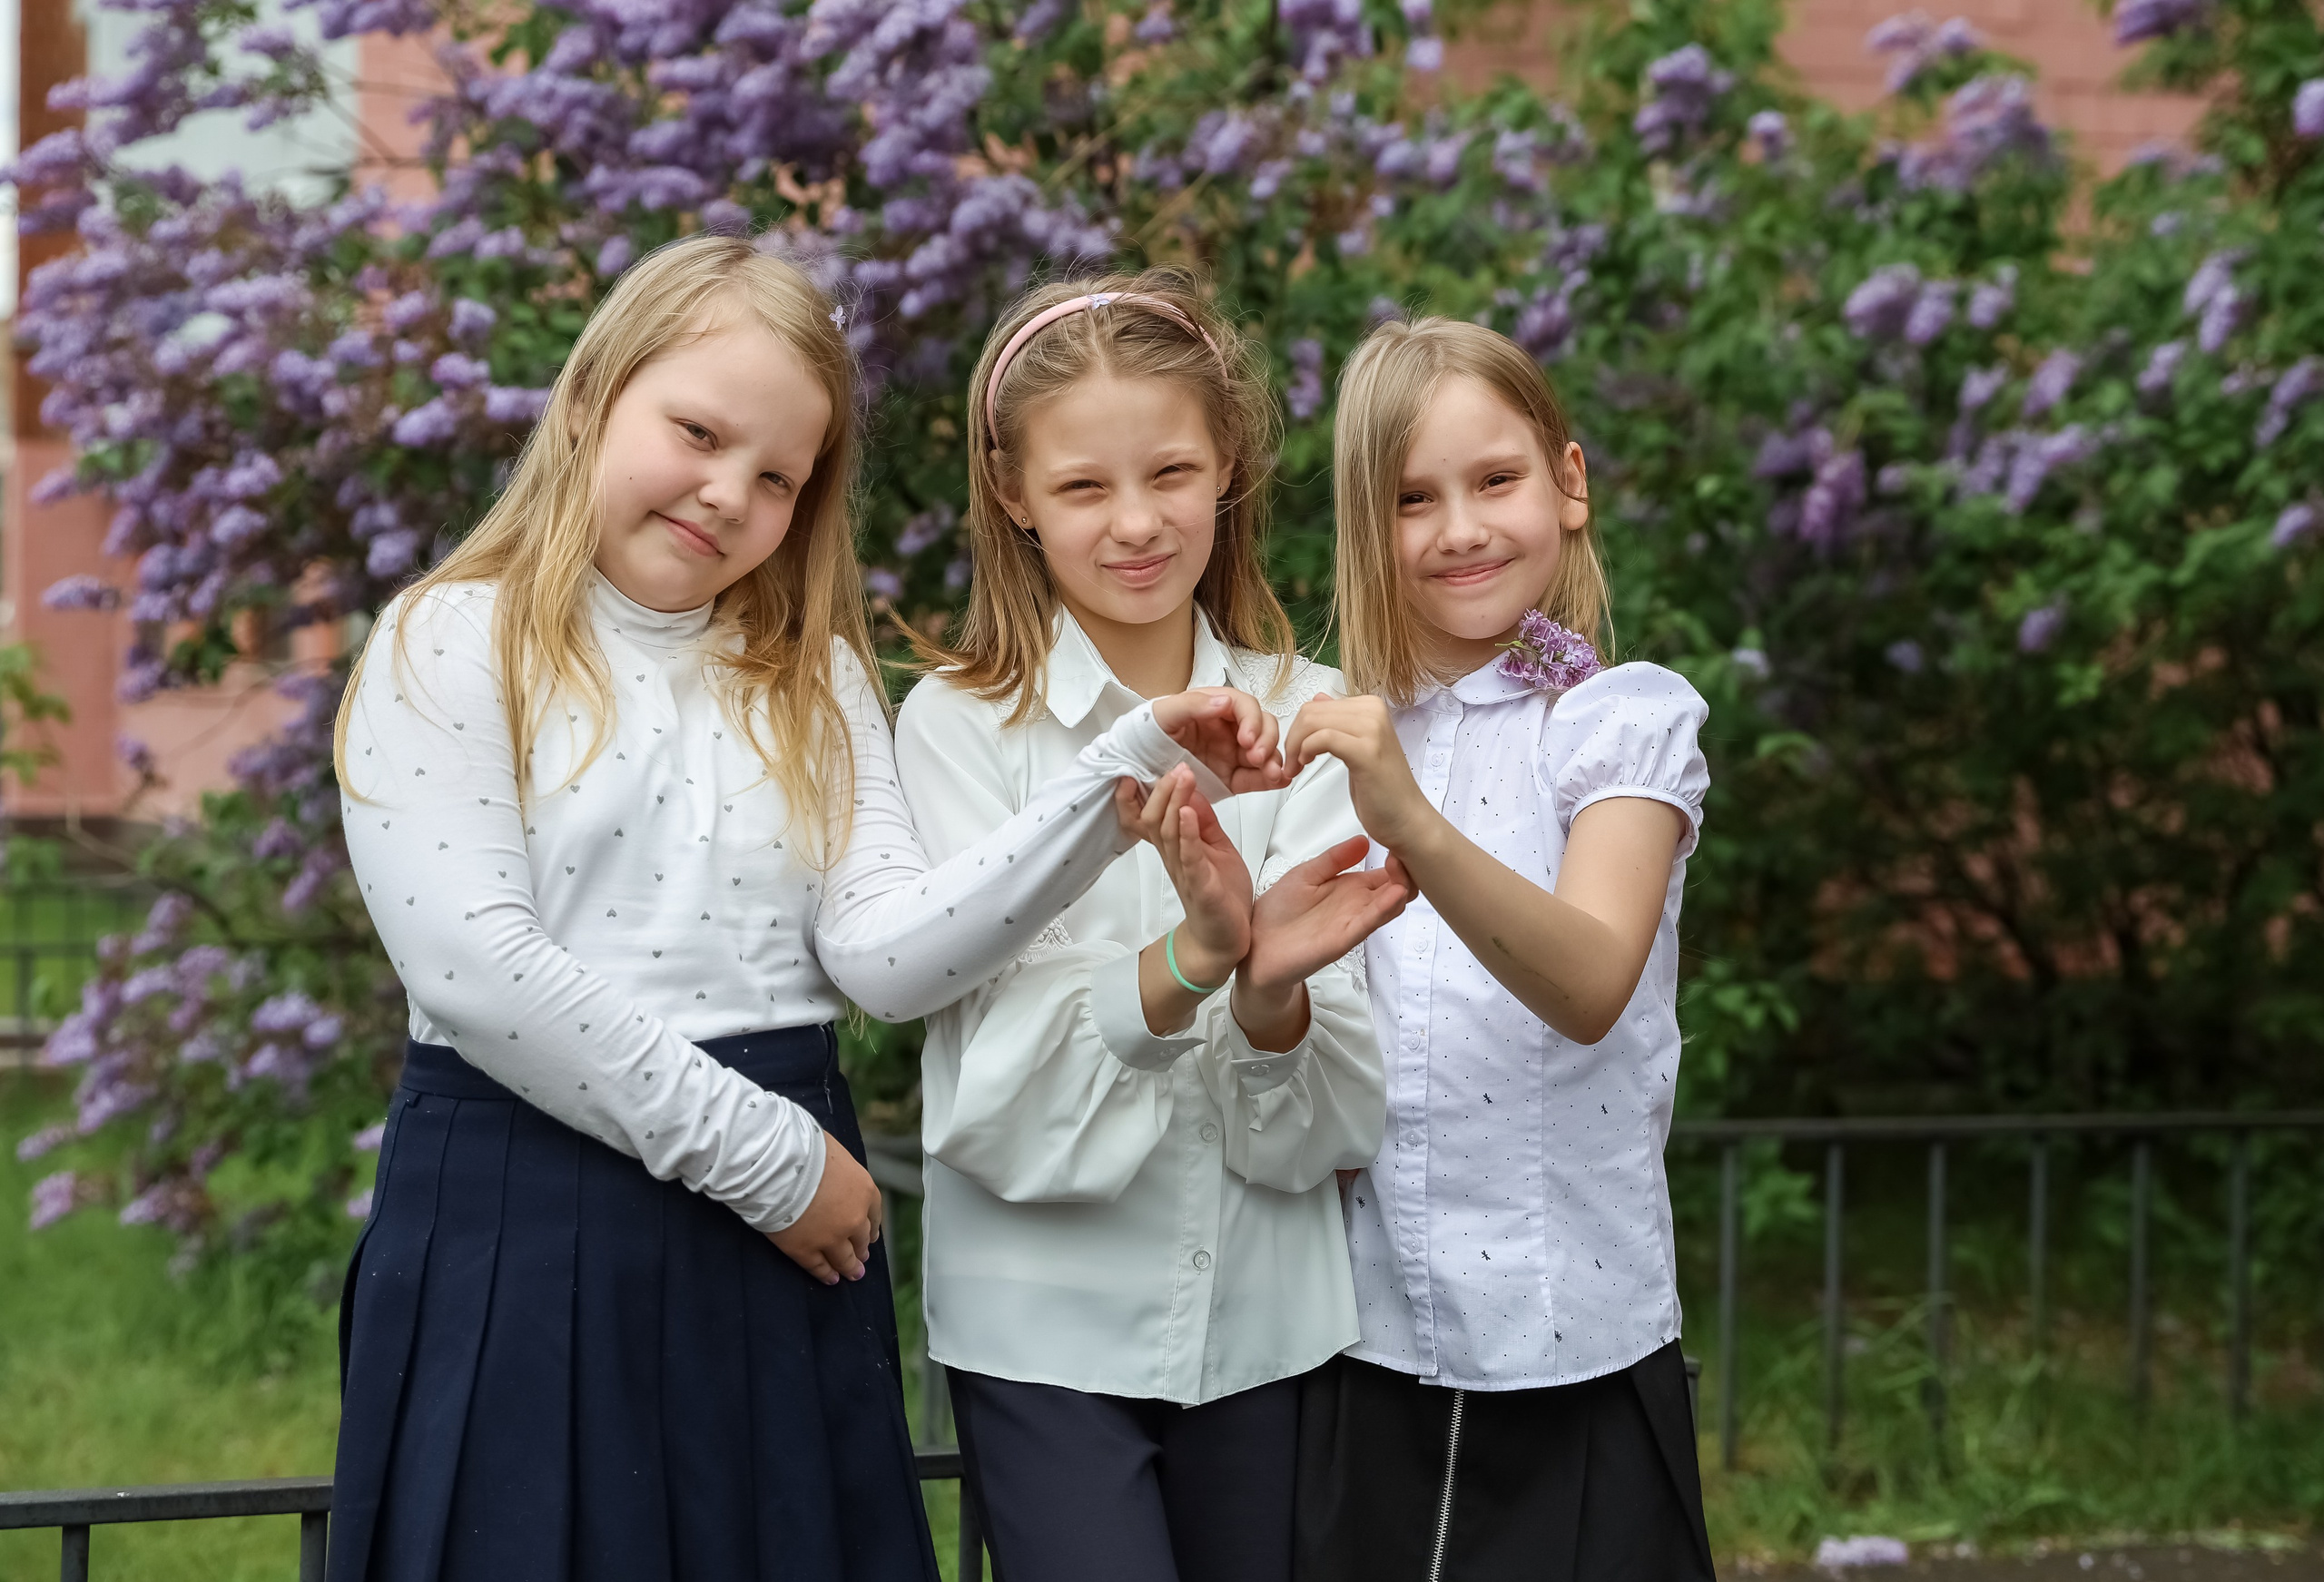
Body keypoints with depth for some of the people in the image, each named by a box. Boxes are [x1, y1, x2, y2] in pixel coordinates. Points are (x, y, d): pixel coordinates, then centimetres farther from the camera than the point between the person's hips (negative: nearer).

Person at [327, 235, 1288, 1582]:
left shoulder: (813, 682, 12)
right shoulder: (450, 648, -2)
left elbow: (890, 955, -3)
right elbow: (477, 966, -14)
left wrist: (1121, 778, -14)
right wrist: (759, 1155, -12)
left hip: (783, 1233, 4)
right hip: (522, 1227, -4)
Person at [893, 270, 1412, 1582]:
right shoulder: (959, 725, -4)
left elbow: (1332, 1125, -5)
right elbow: (999, 1107, -14)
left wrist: (1270, 993, -26)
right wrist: (1188, 961, -29)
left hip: (1267, 1316, 2)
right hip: (1047, 1325, -2)